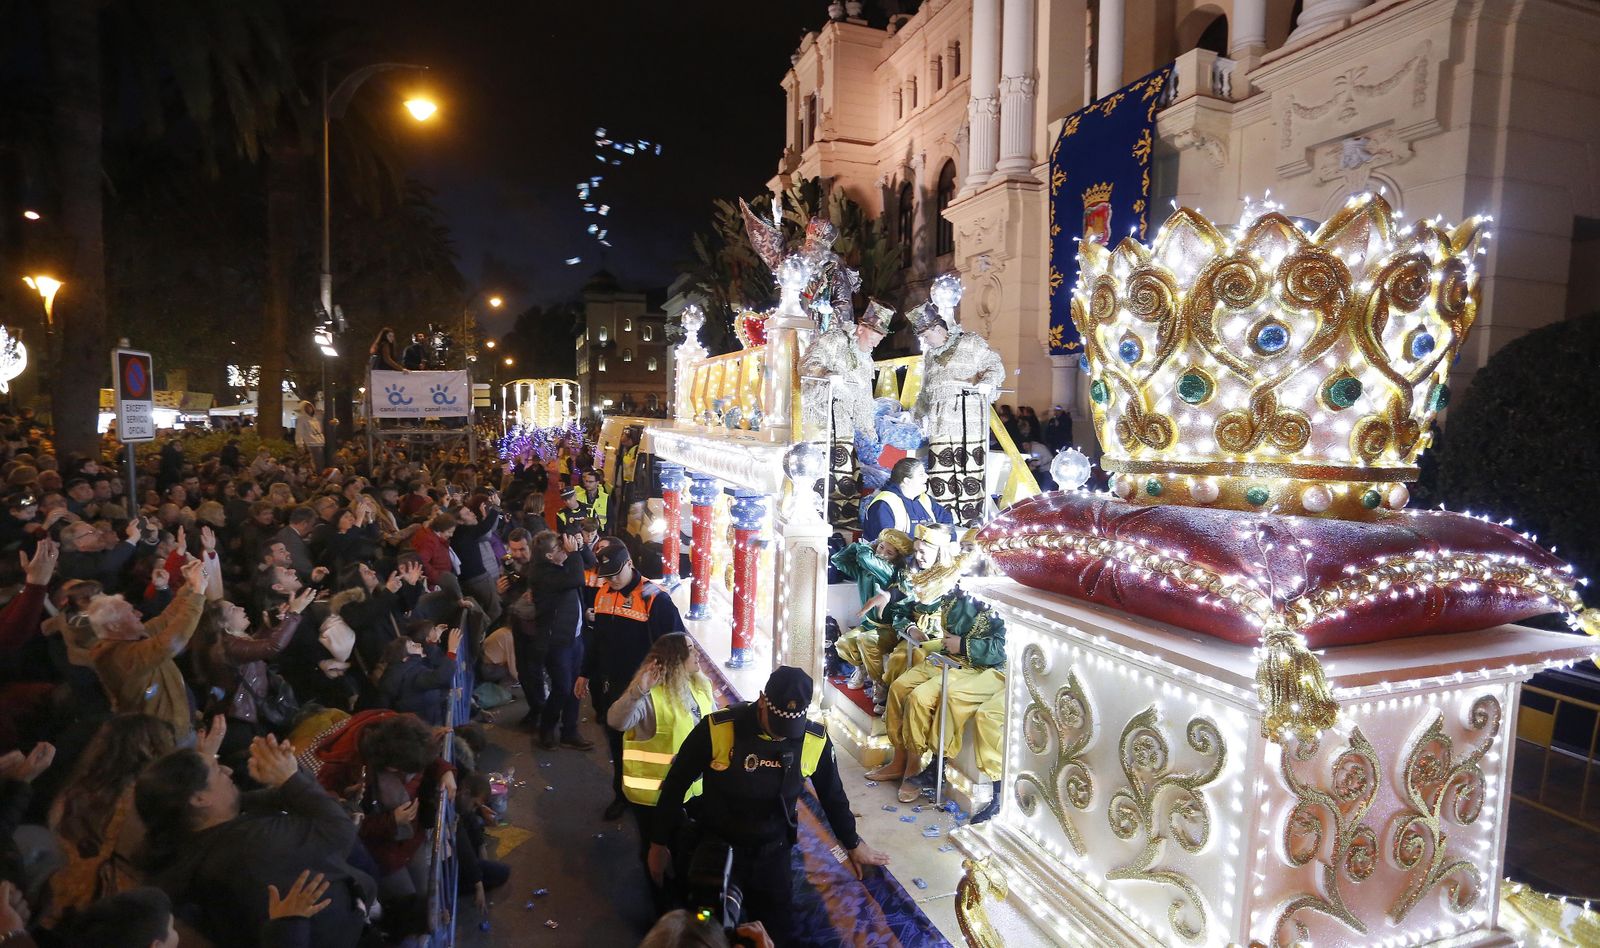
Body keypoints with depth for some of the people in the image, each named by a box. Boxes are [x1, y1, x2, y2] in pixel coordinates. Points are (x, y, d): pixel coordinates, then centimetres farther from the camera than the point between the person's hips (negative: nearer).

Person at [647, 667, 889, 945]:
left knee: (777, 931, 14)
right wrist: (659, 843, -1)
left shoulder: (815, 739, -15)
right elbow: (676, 784, -9)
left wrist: (852, 844, 16)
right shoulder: (716, 729, -24)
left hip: (773, 852, 2)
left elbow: (832, 794, 4)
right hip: (717, 849, -2)